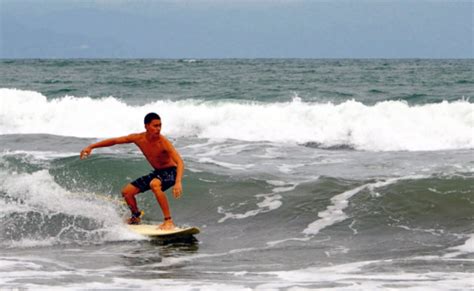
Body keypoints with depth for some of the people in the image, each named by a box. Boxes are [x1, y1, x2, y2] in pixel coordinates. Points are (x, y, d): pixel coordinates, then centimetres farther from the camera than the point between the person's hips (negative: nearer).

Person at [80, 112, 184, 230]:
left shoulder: (163, 142, -28)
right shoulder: (139, 138, -11)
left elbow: (180, 162, -36)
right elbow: (114, 141, 1)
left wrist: (178, 182, -51)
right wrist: (91, 147, 0)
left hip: (170, 172, -7)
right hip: (157, 172, 7)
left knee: (154, 184, -39)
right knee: (126, 191, 7)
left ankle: (169, 221, -35)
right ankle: (136, 217, 34)